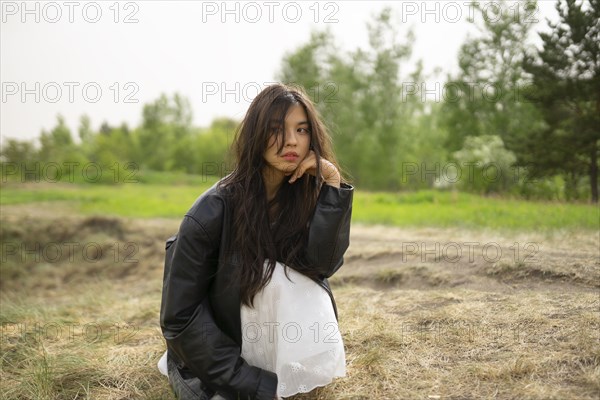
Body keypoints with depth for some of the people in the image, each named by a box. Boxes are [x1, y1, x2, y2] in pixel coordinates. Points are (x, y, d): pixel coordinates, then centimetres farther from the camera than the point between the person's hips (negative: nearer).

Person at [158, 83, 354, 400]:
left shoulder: (304, 195, -10)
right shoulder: (214, 210, -25)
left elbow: (323, 264, -23)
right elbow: (180, 315, -22)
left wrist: (333, 183, -29)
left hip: (267, 334, 4)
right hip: (213, 348, -4)